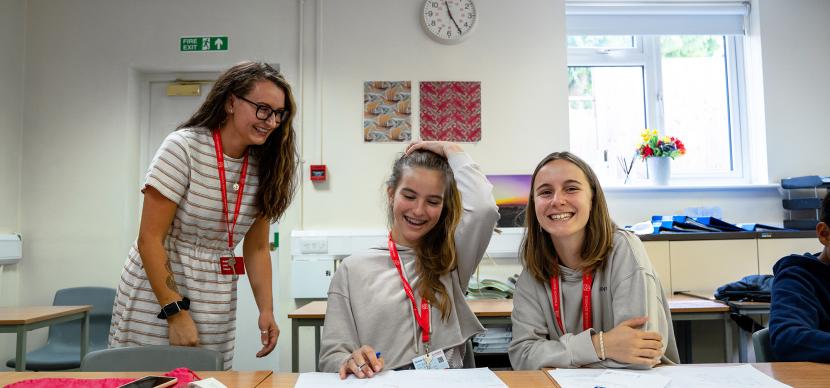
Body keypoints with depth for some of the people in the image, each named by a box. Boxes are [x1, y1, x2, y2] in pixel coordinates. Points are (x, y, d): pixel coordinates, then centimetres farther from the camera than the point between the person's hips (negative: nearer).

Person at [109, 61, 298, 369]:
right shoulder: (183, 147, -15)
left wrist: (266, 310, -6)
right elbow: (149, 239, -15)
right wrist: (175, 312, -17)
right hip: (156, 299, -4)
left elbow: (256, 248, 4)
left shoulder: (263, 168, -1)